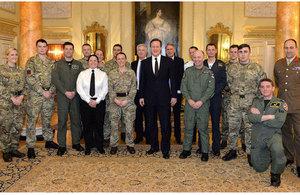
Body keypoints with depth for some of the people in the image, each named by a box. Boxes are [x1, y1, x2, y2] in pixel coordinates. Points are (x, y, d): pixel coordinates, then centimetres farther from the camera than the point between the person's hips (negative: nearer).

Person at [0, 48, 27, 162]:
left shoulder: (21, 70, 11)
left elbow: (25, 86, 11)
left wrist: (21, 96, -5)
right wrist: (12, 98, -14)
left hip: (19, 101, 5)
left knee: (17, 126, 8)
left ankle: (14, 149, 21)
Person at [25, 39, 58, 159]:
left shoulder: (52, 62, 12)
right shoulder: (31, 61, -1)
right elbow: (30, 79, -11)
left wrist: (50, 91, -7)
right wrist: (42, 92, -15)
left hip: (49, 95, 4)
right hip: (35, 96, -4)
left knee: (47, 119, 15)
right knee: (31, 120, -1)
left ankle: (49, 141, 29)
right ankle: (30, 147, 6)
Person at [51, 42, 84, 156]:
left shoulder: (78, 64, 11)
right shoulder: (58, 64, 6)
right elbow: (55, 79, -4)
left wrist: (74, 92, -9)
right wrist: (66, 92, -13)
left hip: (75, 96, 2)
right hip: (62, 96, -2)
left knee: (76, 119, 6)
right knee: (62, 120, -2)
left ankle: (76, 143, 18)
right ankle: (62, 146, 7)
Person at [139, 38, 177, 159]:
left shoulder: (169, 62, 2)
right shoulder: (145, 63, 7)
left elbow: (173, 80, 1)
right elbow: (142, 80, 9)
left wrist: (174, 96, -4)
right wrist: (141, 96, 4)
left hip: (164, 98, -2)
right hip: (149, 98, 3)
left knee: (165, 125, 0)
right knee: (151, 124, 12)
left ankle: (165, 149, 15)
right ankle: (154, 146, 28)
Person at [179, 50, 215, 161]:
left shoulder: (209, 72, 4)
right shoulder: (187, 71, 10)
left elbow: (211, 89, -3)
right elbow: (183, 87, 4)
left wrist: (201, 101, -13)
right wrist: (189, 100, -9)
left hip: (203, 104, -2)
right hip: (189, 103, 2)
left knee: (203, 128, 2)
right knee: (188, 127, 6)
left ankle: (205, 152, 13)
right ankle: (186, 149, 19)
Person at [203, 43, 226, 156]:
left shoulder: (221, 65, 7)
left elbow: (223, 82, 1)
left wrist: (214, 92, -10)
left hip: (216, 97, -1)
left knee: (215, 123, 3)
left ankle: (216, 148, 12)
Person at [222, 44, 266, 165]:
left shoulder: (257, 68, 3)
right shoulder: (232, 68, 9)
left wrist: (254, 96, 5)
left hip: (250, 102, -2)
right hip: (234, 102, 2)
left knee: (250, 128, 1)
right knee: (233, 127, 8)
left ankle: (250, 154, 14)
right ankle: (232, 151, 22)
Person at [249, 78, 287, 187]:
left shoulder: (281, 103, 2)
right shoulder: (256, 101, 10)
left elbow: (279, 123, -13)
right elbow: (251, 117, -9)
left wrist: (259, 116, -9)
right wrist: (272, 116, -14)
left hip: (273, 134, -3)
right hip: (257, 137, 3)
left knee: (277, 149, -37)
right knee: (259, 168, 6)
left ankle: (275, 174, -10)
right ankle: (268, 153, 38)